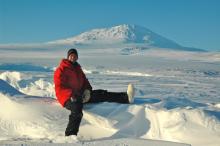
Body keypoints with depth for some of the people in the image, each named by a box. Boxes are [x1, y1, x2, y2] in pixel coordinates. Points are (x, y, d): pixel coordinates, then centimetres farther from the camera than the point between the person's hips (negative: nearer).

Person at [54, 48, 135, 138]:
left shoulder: (78, 68, 19)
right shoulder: (61, 70, -6)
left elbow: (84, 81, 19)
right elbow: (59, 88, -14)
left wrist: (87, 90, -4)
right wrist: (72, 94, -26)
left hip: (79, 94, 7)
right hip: (67, 97, -7)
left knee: (101, 94, -5)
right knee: (77, 110, -39)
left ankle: (126, 97, -14)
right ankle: (70, 135, -43)